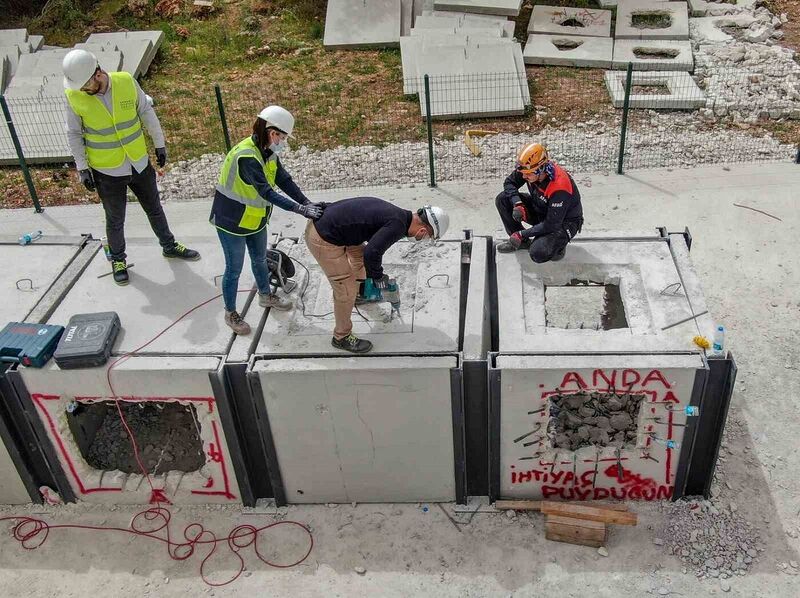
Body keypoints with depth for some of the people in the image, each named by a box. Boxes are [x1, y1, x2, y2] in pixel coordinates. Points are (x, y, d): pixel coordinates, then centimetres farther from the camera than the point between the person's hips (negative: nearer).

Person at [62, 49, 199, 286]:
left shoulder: (126, 82, -14)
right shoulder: (74, 97, -16)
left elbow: (146, 112, -1)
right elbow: (74, 134, -5)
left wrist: (159, 144, 4)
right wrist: (82, 168, -5)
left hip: (140, 163, 2)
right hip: (107, 171, -2)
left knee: (154, 208, 19)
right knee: (115, 220, 13)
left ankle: (169, 246, 41)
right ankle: (118, 260, 35)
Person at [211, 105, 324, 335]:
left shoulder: (267, 152, -5)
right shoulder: (246, 156, -33)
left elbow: (284, 181, -6)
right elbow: (267, 193, -37)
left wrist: (308, 204, -17)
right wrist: (300, 209, -37)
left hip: (256, 219, 8)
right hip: (232, 222, -8)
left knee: (260, 259, 26)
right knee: (234, 269, 7)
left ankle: (266, 296, 49)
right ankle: (230, 314, 26)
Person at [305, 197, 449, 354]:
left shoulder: (396, 214, 10)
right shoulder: (398, 226, -20)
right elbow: (372, 253, -27)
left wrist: (375, 274, 29)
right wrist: (378, 278, -7)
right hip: (323, 239, -10)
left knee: (359, 254, 32)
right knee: (346, 291, 1)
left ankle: (360, 293, 59)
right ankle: (342, 337, 21)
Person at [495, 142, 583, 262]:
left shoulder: (559, 187, -36)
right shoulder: (529, 168, -18)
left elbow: (551, 225, -30)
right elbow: (509, 182, 0)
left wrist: (522, 234, -25)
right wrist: (517, 204, -19)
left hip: (564, 222, -7)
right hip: (540, 211, 7)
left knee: (538, 253, -32)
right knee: (503, 199, -9)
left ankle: (557, 245, 4)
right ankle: (522, 242, 6)